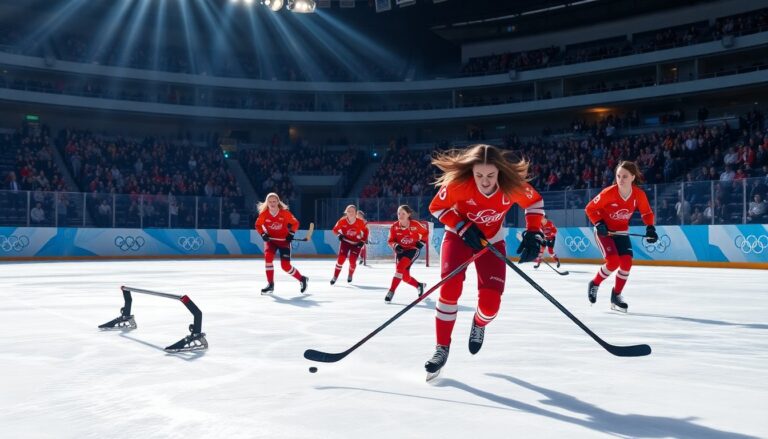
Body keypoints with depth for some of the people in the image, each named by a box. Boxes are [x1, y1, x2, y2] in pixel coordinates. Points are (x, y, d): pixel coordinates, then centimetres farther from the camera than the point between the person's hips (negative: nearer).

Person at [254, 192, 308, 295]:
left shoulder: (285, 213, -18)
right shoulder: (264, 213, -12)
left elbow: (295, 223, -6)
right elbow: (258, 225, 3)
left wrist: (291, 233, -18)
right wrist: (263, 234, -12)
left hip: (284, 241, -2)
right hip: (271, 240, 2)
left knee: (285, 266, -8)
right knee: (268, 257, -22)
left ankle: (302, 279, 18)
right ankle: (270, 285, -9)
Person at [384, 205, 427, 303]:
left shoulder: (415, 225, -16)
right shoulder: (394, 226, -13)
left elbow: (425, 233, 3)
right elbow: (390, 240, -5)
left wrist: (422, 242, -9)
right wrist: (395, 246, -24)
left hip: (413, 249, -3)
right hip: (401, 250, 4)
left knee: (400, 267, -26)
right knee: (405, 277, 4)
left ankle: (391, 291, -23)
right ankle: (419, 285, 35)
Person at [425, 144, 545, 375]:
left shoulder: (513, 185, -26)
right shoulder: (459, 183, -30)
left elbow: (534, 201, -5)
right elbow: (436, 207, -14)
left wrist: (533, 234, -14)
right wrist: (463, 228, -25)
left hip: (492, 241, 1)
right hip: (459, 236, -1)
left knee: (490, 302, -9)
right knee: (450, 288, -18)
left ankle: (479, 324, 29)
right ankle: (442, 347, -2)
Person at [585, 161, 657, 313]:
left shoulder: (639, 195, -14)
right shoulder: (609, 193, -24)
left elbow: (647, 213, 3)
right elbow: (590, 208, -14)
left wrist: (650, 228, -10)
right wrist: (599, 224, -24)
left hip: (621, 231, 4)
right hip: (604, 231, -4)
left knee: (626, 262, -8)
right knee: (613, 262, -20)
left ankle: (616, 296, 11)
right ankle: (594, 284, 6)